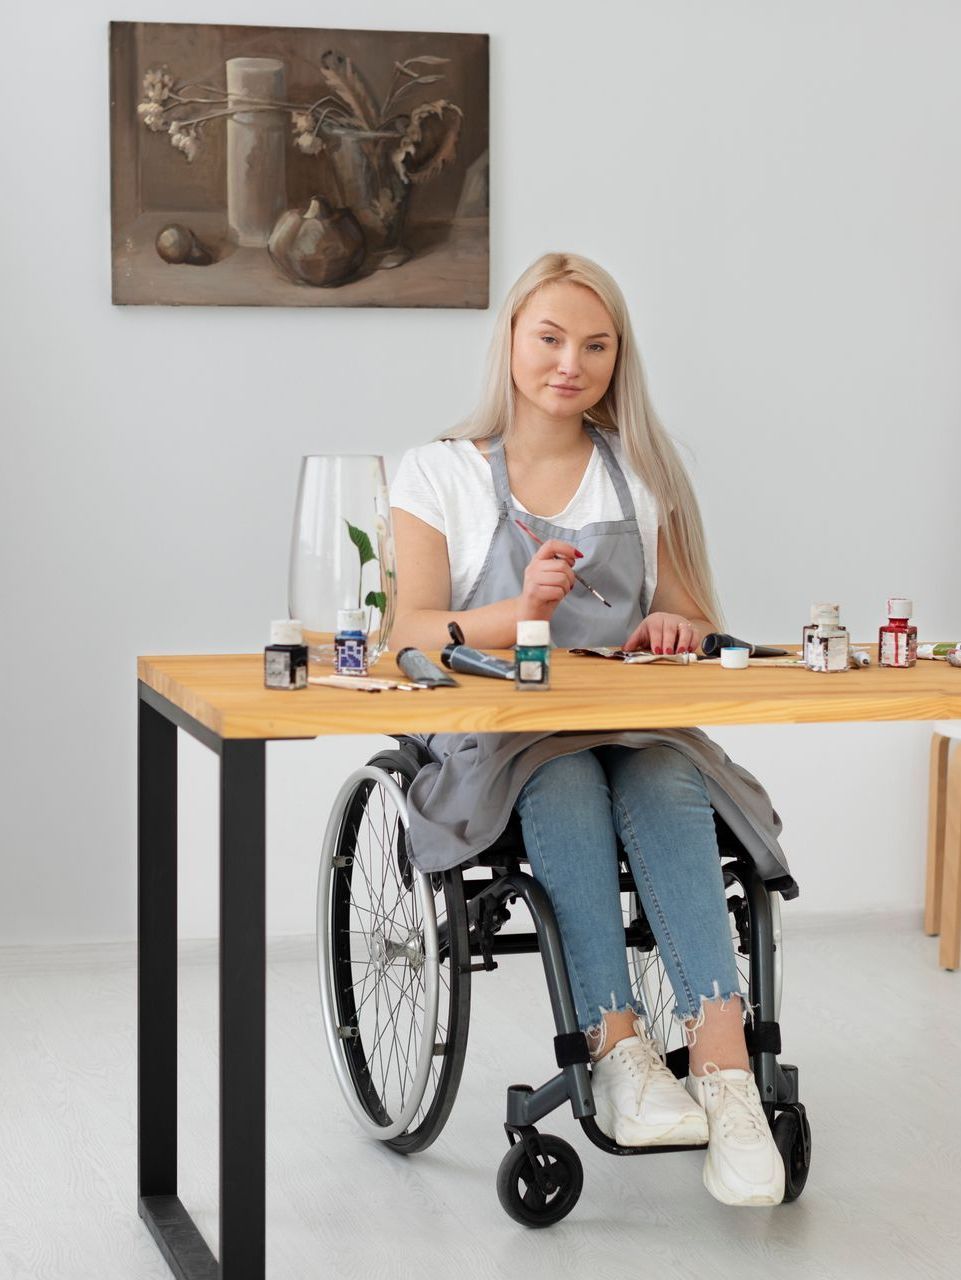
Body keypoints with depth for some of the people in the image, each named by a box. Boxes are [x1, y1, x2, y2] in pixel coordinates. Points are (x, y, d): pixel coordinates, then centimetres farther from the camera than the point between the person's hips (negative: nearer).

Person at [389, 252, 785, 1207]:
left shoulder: (645, 475, 17)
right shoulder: (441, 473, 7)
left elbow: (696, 624, 18)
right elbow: (414, 634, -4)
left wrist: (675, 627, -8)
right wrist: (520, 611, -24)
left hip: (634, 724, 2)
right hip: (492, 730, -2)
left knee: (666, 780, -34)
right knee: (566, 782, -37)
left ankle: (724, 1067, -48)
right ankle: (618, 1047, -43)